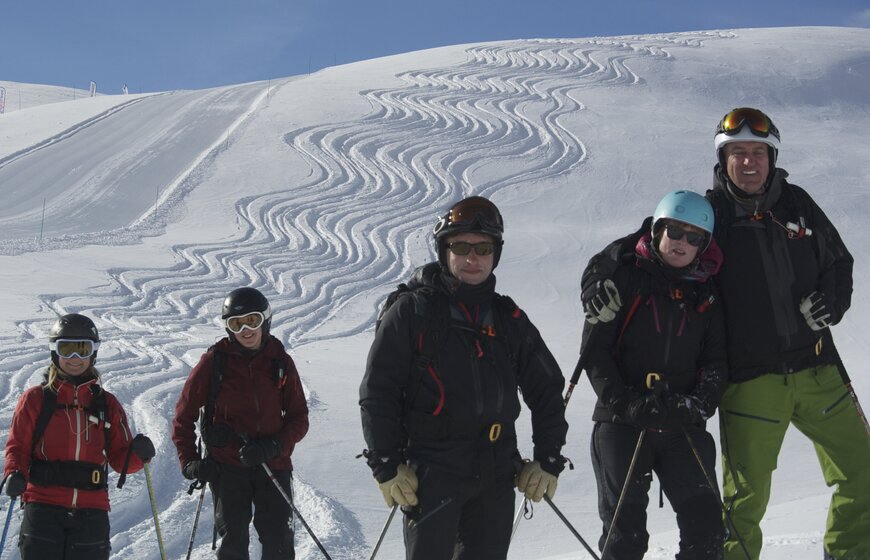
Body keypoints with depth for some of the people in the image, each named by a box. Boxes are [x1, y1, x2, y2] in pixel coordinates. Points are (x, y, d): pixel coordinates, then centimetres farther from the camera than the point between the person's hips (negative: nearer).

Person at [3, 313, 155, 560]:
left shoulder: (107, 404, 14)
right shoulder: (35, 399, 7)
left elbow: (120, 459, 13)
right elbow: (18, 446, 5)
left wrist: (137, 453, -9)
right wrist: (15, 474, -16)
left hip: (91, 509, 2)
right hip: (44, 504, -2)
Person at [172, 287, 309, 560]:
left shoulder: (280, 361, 4)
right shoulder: (214, 361, 0)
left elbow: (299, 418, 5)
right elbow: (184, 415, 7)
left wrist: (275, 447, -13)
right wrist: (189, 461, -4)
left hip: (272, 465, 1)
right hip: (227, 465, -1)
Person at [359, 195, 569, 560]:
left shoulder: (509, 320, 12)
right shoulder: (412, 312, 0)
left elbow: (547, 390, 18)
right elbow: (377, 393, -2)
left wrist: (548, 461, 11)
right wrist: (386, 467, -8)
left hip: (496, 474, 4)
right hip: (431, 471, -4)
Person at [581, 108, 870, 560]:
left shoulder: (796, 205, 8)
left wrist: (831, 303, 0)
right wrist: (598, 281, -21)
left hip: (816, 370, 4)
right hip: (749, 381, -4)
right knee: (747, 495, -1)